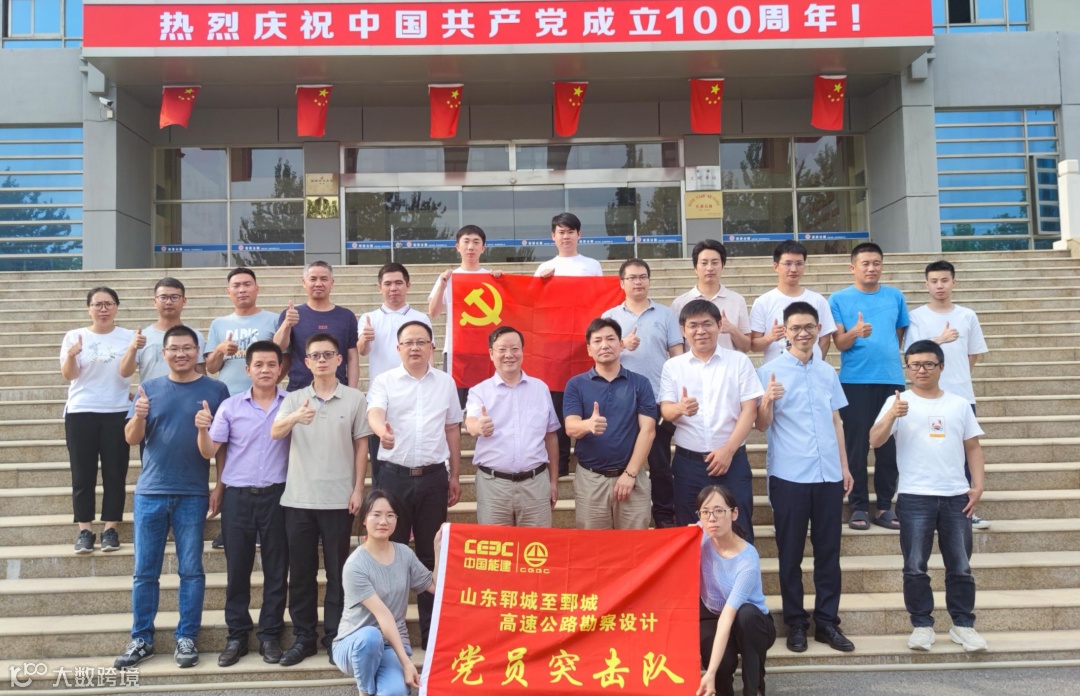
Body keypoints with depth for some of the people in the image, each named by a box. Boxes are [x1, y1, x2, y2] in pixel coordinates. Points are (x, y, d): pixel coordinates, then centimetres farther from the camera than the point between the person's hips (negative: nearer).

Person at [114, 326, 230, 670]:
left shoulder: (215, 390, 0)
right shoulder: (149, 388, 7)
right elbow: (131, 439, 2)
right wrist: (139, 416, -17)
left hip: (193, 495, -2)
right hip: (150, 492, 2)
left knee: (191, 570, 4)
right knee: (145, 571, 7)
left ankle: (187, 638, 13)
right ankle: (142, 638, 17)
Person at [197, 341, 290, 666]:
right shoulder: (230, 406, 1)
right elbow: (210, 451, -1)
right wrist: (202, 429, -20)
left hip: (277, 494, -1)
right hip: (237, 496, 1)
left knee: (276, 568, 6)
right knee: (237, 568, 8)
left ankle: (270, 634, 18)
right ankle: (237, 635, 20)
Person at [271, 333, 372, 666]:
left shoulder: (355, 399, 2)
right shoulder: (294, 399, 5)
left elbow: (361, 445, 4)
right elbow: (275, 432, -12)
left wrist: (358, 489, -2)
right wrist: (294, 418, -34)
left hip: (338, 498, -1)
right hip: (298, 498, 2)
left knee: (338, 570, 5)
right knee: (301, 571, 8)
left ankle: (334, 636, 16)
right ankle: (304, 637, 19)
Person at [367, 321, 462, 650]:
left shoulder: (445, 382, 10)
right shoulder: (384, 381, 2)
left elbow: (452, 430, 14)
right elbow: (374, 412, -18)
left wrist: (455, 476, 12)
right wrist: (381, 429, -42)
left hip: (433, 476, 2)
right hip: (394, 475, -2)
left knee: (432, 554, 7)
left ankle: (431, 632, 18)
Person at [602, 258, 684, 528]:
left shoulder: (666, 315, 6)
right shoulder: (610, 316, 8)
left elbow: (678, 356, 5)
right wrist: (623, 345, -16)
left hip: (658, 400, -1)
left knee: (660, 462, 5)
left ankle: (665, 516, 16)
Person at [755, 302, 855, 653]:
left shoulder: (828, 372, 12)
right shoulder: (770, 371, -3)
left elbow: (836, 421, 17)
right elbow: (761, 425, -5)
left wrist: (844, 466, 13)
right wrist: (767, 400, -26)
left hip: (828, 475, 4)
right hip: (789, 476, -4)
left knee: (829, 551, 8)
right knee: (790, 554, 5)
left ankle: (827, 621, 19)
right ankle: (796, 623, 16)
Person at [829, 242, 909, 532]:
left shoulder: (895, 296, 10)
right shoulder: (839, 299, 2)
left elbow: (901, 336, 17)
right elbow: (840, 343, -5)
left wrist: (889, 359, 9)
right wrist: (856, 332, -24)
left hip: (891, 379, 3)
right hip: (855, 381, -2)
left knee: (889, 446, 4)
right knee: (857, 446, -1)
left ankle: (885, 506, 12)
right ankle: (859, 507, 6)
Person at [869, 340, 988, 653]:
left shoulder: (959, 404, 10)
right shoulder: (897, 402, 1)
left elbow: (973, 447, 13)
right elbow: (875, 440, -9)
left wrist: (978, 485, 3)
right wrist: (891, 415, -27)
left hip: (956, 497, 2)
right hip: (915, 497, -2)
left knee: (961, 567, 8)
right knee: (915, 567, 1)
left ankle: (963, 624, 20)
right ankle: (922, 625, 13)